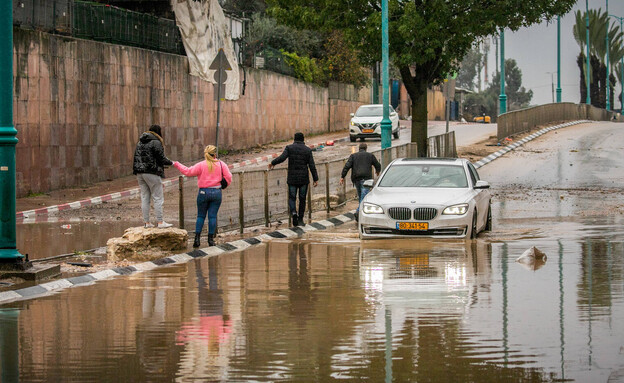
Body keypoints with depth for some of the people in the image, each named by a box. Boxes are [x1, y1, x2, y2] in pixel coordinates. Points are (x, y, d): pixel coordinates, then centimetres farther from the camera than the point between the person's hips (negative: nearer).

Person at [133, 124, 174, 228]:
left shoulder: (140, 142, 14)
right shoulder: (156, 143, -9)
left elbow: (136, 157, 14)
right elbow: (162, 158, -10)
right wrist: (171, 162, 6)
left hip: (140, 173, 7)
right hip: (152, 173, -7)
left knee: (144, 197, 9)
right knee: (158, 198, -1)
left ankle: (146, 222, 9)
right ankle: (160, 222, -2)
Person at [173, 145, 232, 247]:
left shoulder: (201, 165, -7)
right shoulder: (221, 164, -1)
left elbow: (188, 172, -8)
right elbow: (228, 177, -2)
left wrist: (176, 164, 2)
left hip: (203, 192, -1)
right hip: (216, 193, 1)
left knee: (201, 216, 9)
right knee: (212, 216, 5)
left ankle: (197, 238, 2)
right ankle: (211, 239, 4)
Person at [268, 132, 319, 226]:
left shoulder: (289, 148, -3)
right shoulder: (308, 150, 0)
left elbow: (282, 158, -16)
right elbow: (312, 166, -4)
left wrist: (273, 163, 1)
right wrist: (315, 179, -1)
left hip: (292, 178, -1)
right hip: (304, 179, 1)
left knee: (292, 198, 8)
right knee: (302, 199, 12)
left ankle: (293, 212, -19)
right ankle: (300, 219, 14)